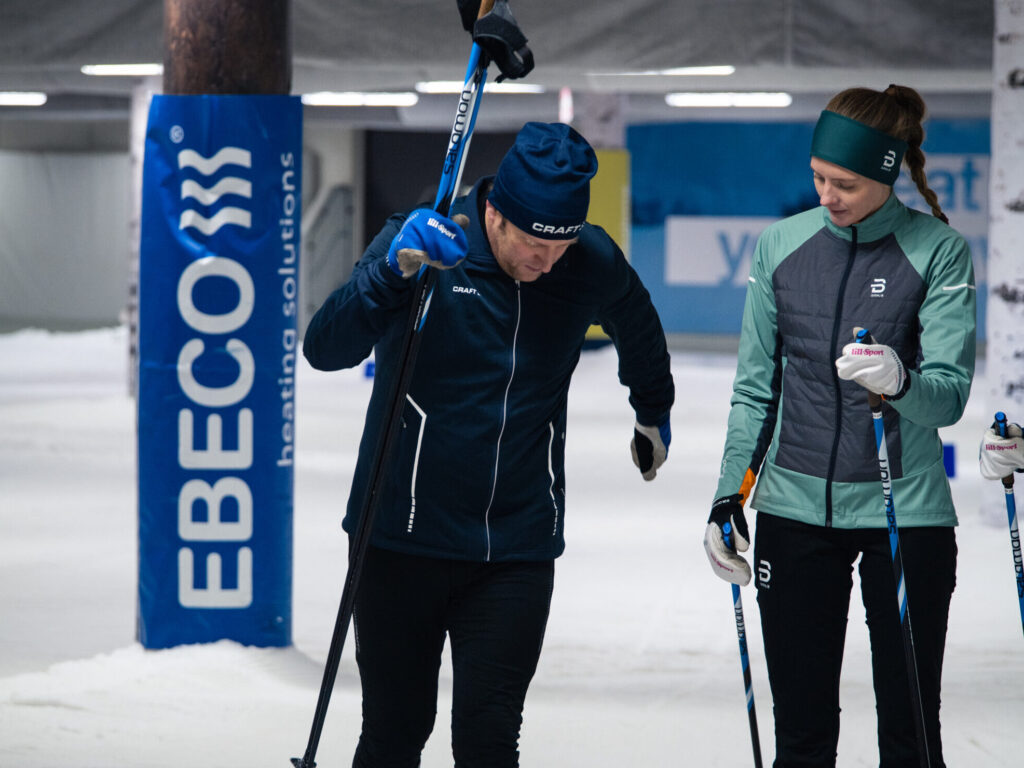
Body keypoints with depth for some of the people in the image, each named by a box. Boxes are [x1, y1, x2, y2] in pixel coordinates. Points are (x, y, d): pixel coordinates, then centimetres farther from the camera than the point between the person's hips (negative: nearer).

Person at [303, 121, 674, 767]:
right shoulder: (419, 241, -11)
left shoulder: (592, 264, -2)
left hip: (517, 546, 1)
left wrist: (654, 414, 38)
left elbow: (637, 326, 23)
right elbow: (324, 349, -23)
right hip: (404, 538, -1)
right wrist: (394, 270, -38)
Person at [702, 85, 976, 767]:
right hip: (796, 508, 3)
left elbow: (950, 393, -14)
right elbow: (756, 386, 11)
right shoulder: (782, 245, 5)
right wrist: (731, 497, 5)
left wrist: (901, 381, -35)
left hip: (905, 512, -3)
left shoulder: (939, 251, -6)